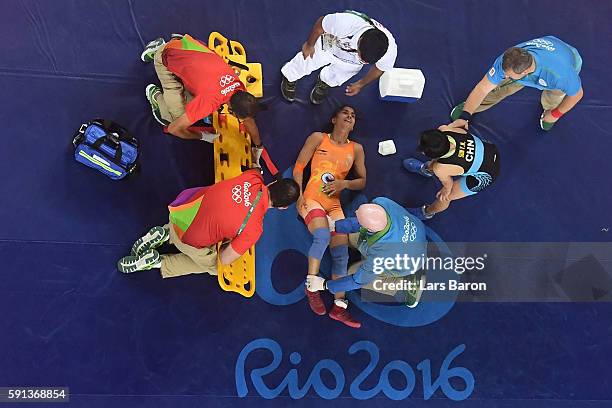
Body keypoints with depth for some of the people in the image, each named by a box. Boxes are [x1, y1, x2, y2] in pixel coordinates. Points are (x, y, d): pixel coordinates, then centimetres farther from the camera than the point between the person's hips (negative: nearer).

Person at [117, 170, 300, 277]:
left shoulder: (253, 177, -15)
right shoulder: (254, 228, -25)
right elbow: (225, 259, -14)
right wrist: (233, 244, 5)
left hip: (180, 212, 5)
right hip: (188, 240, -5)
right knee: (214, 264, 24)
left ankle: (164, 234, 18)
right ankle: (156, 262, 10)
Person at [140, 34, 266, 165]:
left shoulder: (239, 86, -17)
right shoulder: (210, 101, -37)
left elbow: (249, 119, 0)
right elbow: (174, 128, -29)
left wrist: (258, 148, 5)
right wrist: (203, 136, -14)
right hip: (166, 59, -6)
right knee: (178, 115, -13)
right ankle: (156, 95, 18)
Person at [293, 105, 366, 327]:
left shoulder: (356, 149, 11)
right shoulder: (318, 138, 3)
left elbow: (362, 181, 13)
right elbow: (298, 167, 1)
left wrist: (344, 183, -7)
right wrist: (298, 195, -11)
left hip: (334, 204, 4)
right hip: (312, 198, -4)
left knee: (341, 250, -8)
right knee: (323, 236, -30)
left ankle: (339, 307, 0)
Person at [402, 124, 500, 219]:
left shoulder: (440, 169, -38)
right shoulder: (443, 129, -26)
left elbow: (448, 184, -14)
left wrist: (446, 191, 11)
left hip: (484, 177, -6)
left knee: (443, 198, 9)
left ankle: (426, 212, 43)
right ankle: (427, 169, 58)